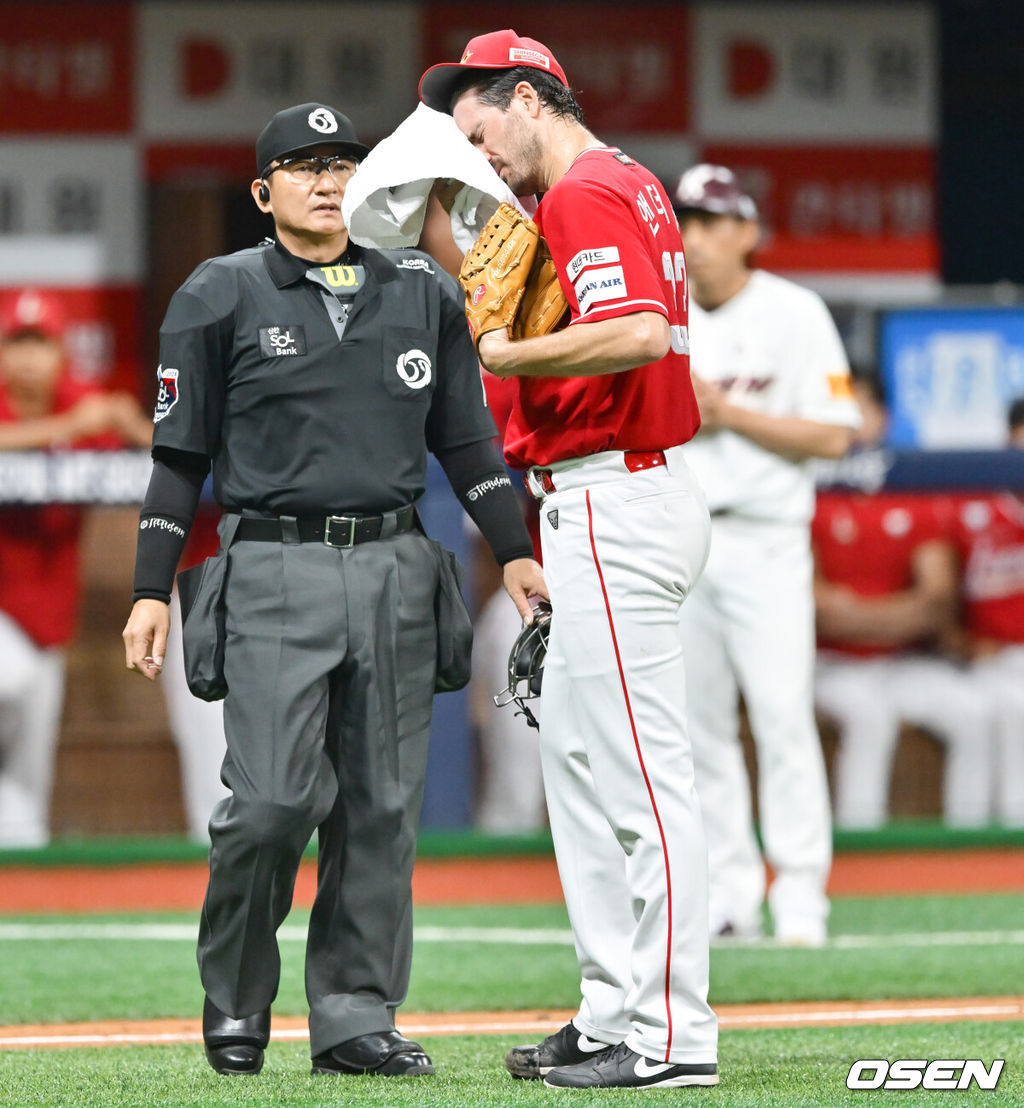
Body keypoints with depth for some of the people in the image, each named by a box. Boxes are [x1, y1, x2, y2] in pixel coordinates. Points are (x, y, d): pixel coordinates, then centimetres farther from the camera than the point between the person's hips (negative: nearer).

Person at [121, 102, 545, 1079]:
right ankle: (234, 999, 8)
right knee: (274, 797, -12)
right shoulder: (219, 298, 3)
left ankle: (355, 1018, 7)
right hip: (275, 570, -4)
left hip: (396, 568, 4)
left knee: (384, 802, 1)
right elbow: (180, 455, 3)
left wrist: (514, 552, 7)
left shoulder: (422, 293, 12)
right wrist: (151, 591, -2)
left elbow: (465, 438, 16)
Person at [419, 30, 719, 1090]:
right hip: (601, 511, 11)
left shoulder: (586, 194, -14)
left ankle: (672, 1036, -9)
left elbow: (638, 332, -29)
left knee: (640, 771, -10)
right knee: (574, 752, 16)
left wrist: (511, 357, -18)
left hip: (614, 504, -11)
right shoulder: (629, 186, 19)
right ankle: (612, 1013, 20)